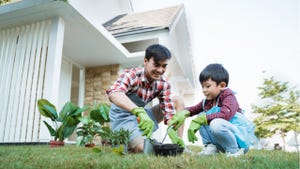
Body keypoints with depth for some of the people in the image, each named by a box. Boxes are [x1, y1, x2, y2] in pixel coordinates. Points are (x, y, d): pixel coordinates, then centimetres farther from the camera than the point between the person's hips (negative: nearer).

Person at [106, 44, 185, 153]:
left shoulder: (163, 84, -9)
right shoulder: (131, 75, -25)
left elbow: (169, 111, -13)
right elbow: (113, 93, -45)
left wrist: (174, 134, -33)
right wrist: (139, 111, -61)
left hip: (142, 115, 6)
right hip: (123, 117, -6)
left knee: (178, 101, -3)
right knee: (144, 148, -32)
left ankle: (180, 146, -3)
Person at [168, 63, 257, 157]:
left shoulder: (228, 96, -14)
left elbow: (225, 114, -31)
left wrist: (201, 119, -30)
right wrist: (183, 113, -13)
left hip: (241, 137, -7)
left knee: (216, 124, -35)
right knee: (201, 116, 0)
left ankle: (234, 151, -14)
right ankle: (211, 146, -1)